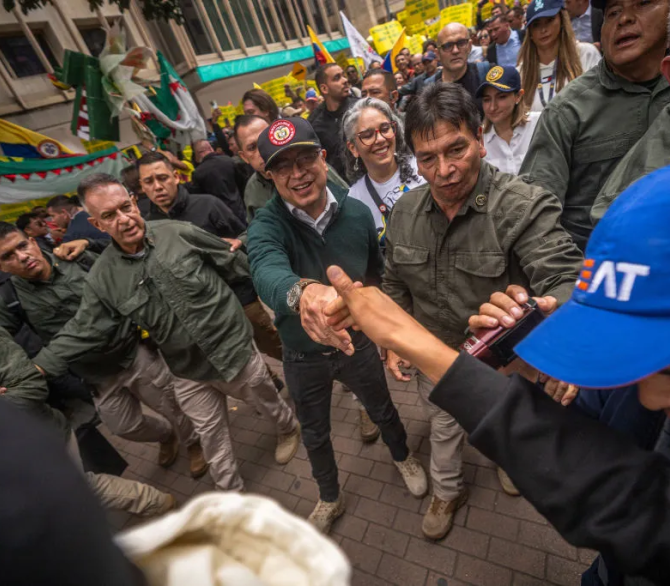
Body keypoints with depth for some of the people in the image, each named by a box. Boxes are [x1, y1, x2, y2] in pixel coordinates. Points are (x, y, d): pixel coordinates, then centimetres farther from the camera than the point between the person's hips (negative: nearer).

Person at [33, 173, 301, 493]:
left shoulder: (180, 233, -15)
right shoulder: (102, 279, -8)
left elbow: (236, 265, -6)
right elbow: (81, 332, 0)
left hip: (236, 349, -1)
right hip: (190, 373, 2)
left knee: (266, 399, 23)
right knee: (212, 438, 16)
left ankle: (289, 429, 57)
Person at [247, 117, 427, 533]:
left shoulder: (357, 213, -15)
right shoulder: (267, 225, -23)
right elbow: (267, 270, -47)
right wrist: (302, 291, -69)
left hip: (357, 342, 1)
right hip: (303, 356, -1)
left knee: (382, 410, 26)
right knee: (315, 434, 22)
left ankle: (403, 457, 62)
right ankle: (330, 498, 53)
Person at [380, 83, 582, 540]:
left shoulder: (525, 206, -28)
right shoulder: (405, 211, -12)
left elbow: (565, 279, -38)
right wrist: (394, 341, -4)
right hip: (435, 355, 3)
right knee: (443, 424, 26)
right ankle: (447, 492, 55)